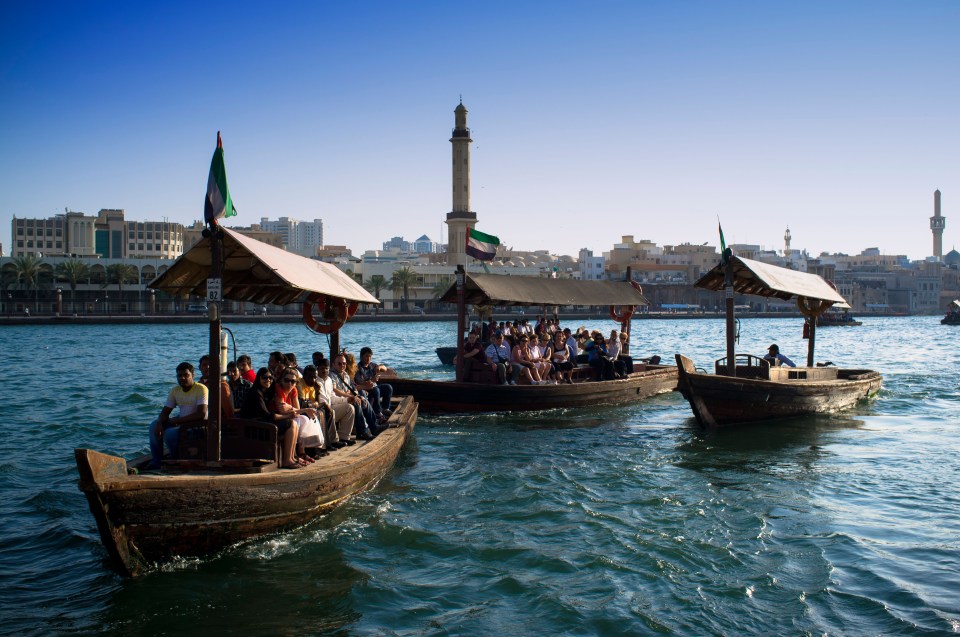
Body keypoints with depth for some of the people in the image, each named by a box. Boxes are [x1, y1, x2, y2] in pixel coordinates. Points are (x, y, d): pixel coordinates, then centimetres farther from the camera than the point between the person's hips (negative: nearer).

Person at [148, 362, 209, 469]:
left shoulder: (201, 389, -18)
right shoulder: (175, 391, 4)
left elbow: (201, 414, -26)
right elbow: (165, 412, 8)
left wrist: (176, 421, -20)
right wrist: (159, 423, -17)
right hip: (181, 422, 8)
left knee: (170, 433, -26)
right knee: (154, 426, -4)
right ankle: (156, 461, 4)